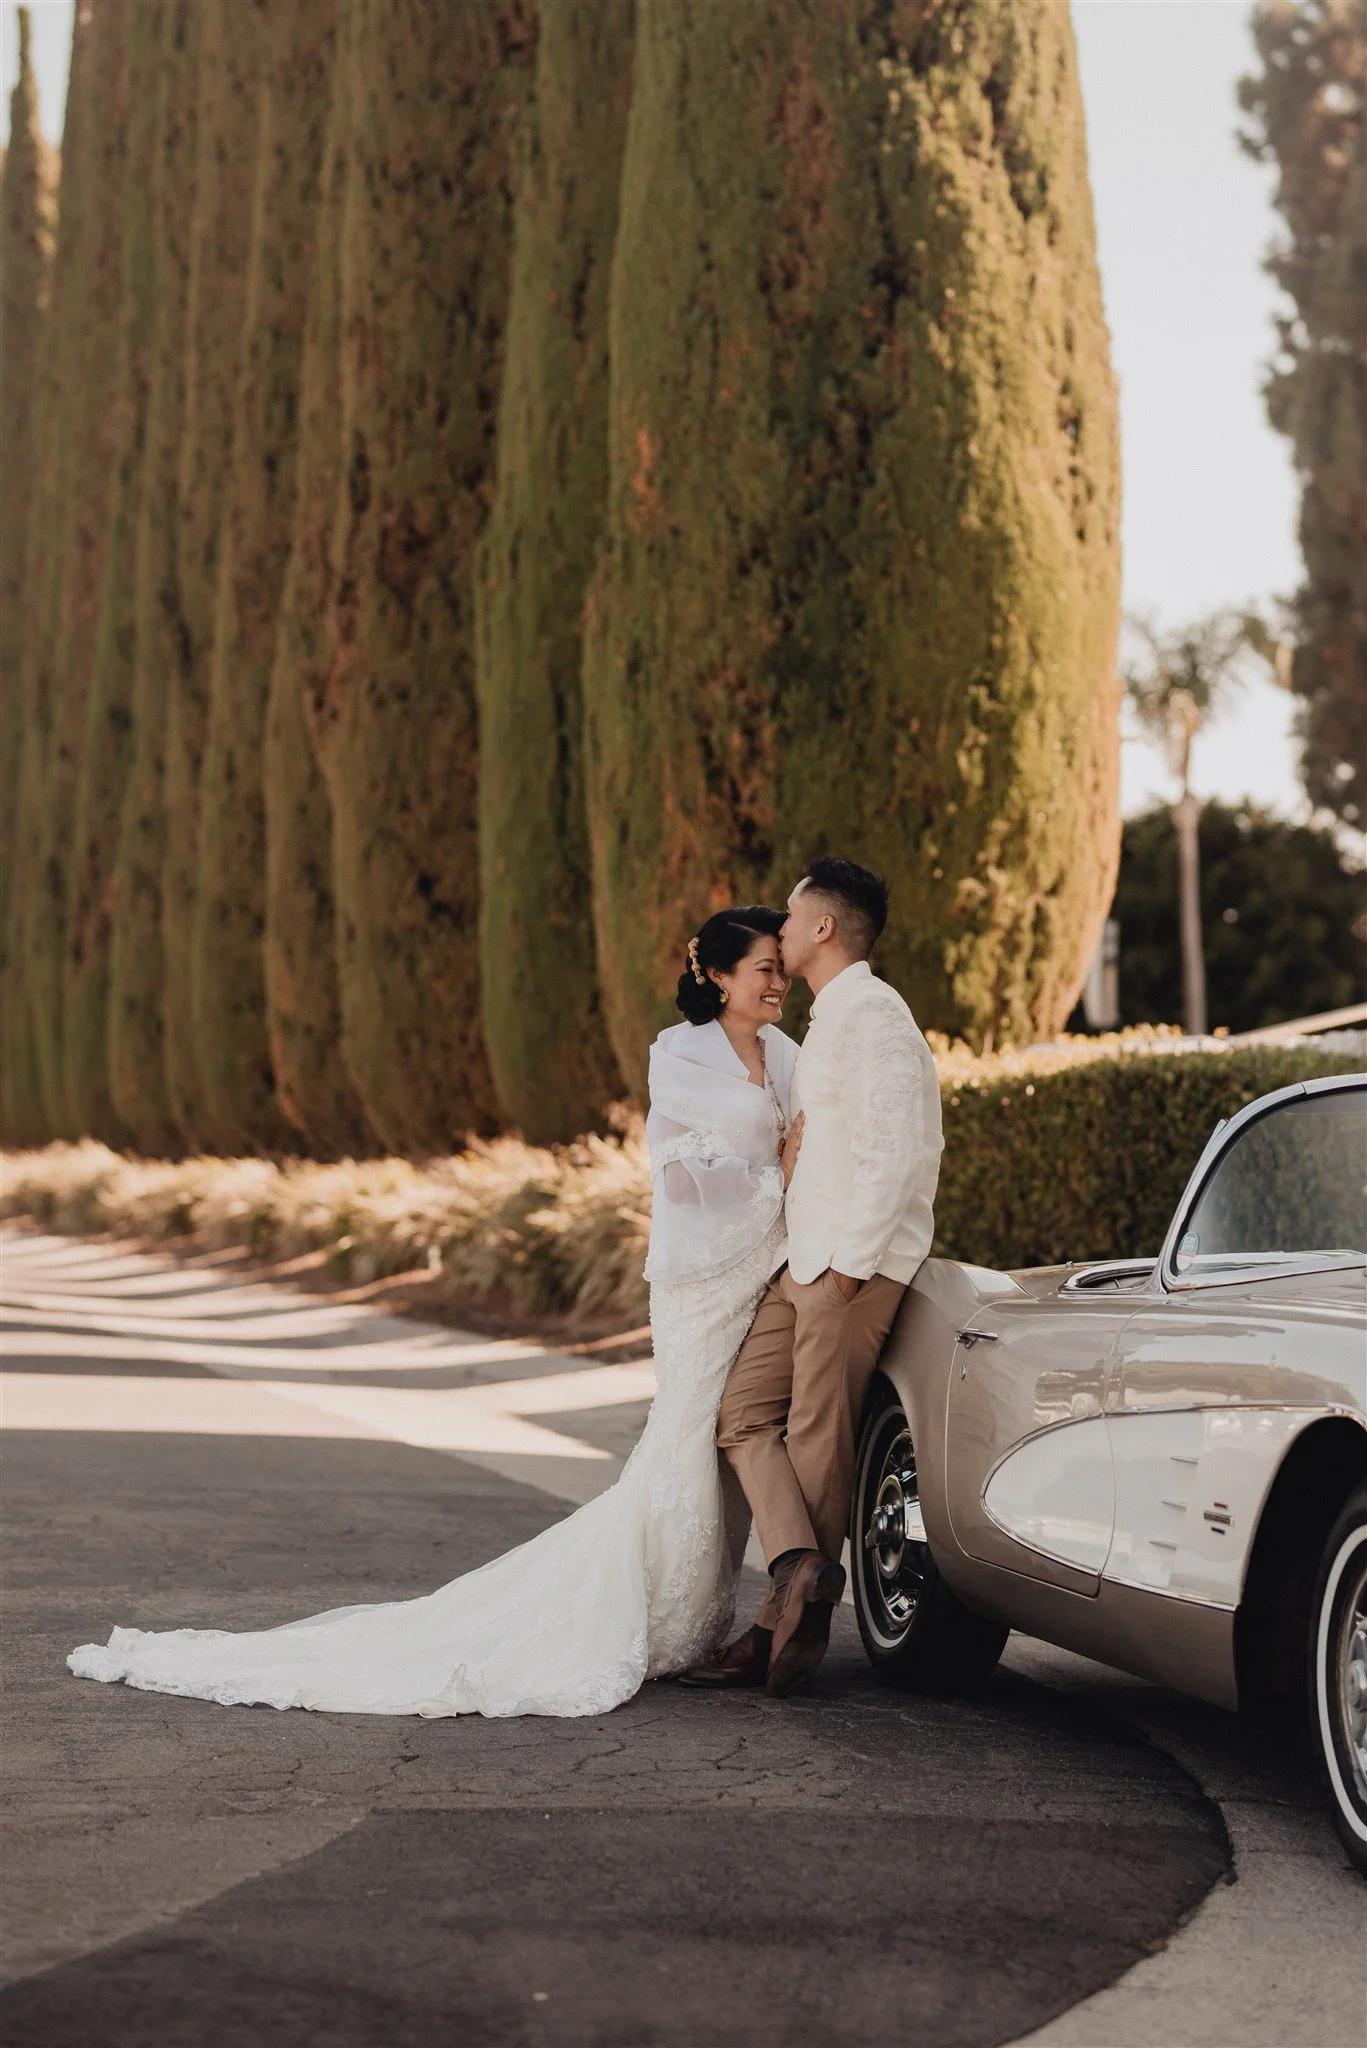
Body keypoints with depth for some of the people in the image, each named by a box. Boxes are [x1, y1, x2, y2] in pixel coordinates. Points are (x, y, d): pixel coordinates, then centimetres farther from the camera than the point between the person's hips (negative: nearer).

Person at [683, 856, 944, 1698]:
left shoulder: (872, 1014, -12)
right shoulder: (831, 1020, 19)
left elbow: (897, 1152, -20)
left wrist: (847, 1265, -20)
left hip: (855, 1265, -10)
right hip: (806, 1261, 10)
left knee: (817, 1441, -5)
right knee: (743, 1414, 2)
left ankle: (797, 1620, 1)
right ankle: (800, 1568, -7)